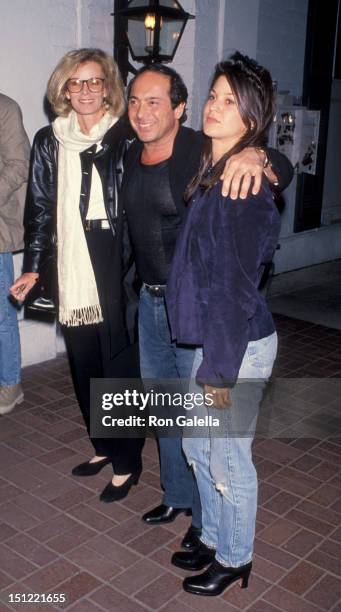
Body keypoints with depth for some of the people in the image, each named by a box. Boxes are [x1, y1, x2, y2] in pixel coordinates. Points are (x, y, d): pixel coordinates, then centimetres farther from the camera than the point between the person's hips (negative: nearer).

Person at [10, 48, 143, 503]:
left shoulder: (126, 138, -4)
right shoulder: (49, 141, 8)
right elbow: (40, 208, 12)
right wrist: (32, 267, 9)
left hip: (117, 276, -4)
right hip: (73, 276, 4)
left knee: (119, 367, 5)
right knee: (84, 366, 13)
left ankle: (126, 462, 21)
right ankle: (103, 446, 34)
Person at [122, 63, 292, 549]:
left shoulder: (203, 153, -19)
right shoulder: (131, 155, 2)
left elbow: (283, 172, -30)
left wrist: (257, 157, -52)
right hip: (150, 299, 7)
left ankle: (208, 515, 30)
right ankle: (177, 495, 43)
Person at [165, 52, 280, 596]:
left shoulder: (244, 188, -21)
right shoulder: (211, 173, 7)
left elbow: (235, 288, -22)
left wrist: (219, 370, -18)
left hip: (239, 346, -9)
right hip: (211, 338, 9)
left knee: (228, 459, 9)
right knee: (197, 444, 21)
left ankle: (235, 559, 33)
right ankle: (214, 539, 43)